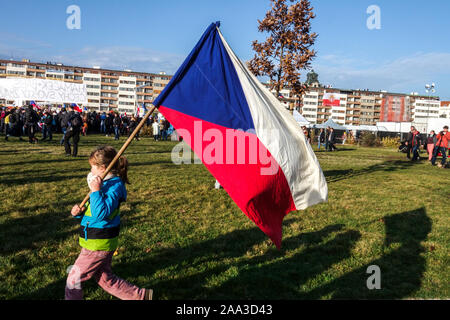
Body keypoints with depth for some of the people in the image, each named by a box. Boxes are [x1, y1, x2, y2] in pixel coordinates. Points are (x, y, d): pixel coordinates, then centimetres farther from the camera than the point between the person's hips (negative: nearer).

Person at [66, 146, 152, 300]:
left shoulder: (114, 186, -20)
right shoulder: (106, 183, 11)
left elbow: (101, 213, -32)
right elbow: (91, 210, 19)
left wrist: (95, 191, -32)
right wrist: (79, 212, -1)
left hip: (98, 245, -10)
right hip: (101, 243, 10)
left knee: (74, 278, 6)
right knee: (106, 279, 20)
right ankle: (141, 295, 25)